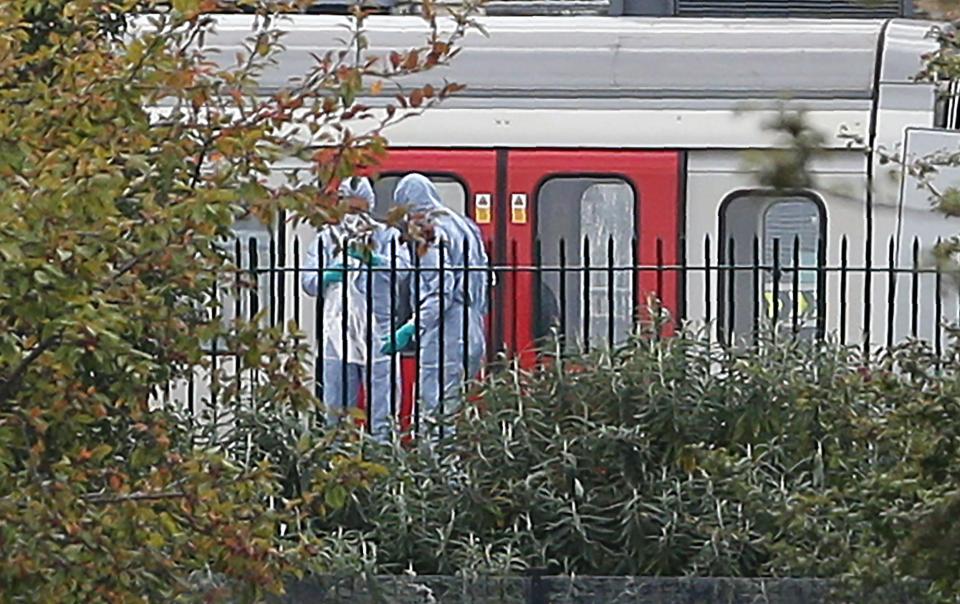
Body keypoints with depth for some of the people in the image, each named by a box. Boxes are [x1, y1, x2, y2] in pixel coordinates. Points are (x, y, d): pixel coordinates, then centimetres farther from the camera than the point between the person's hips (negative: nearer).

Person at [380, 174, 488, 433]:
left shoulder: (433, 233, -11)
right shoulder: (465, 227, 16)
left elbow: (441, 292, -19)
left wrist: (412, 327, -19)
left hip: (443, 336, -9)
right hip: (470, 335, 9)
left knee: (437, 405, -8)